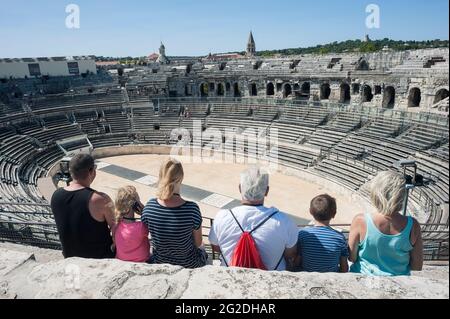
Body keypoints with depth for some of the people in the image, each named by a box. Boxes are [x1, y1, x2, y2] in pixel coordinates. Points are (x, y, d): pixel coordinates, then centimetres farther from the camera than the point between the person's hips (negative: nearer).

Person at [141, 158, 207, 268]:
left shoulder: (149, 206, -21)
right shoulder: (192, 208, -30)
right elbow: (198, 243, -14)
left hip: (159, 263, 3)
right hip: (189, 265, -2)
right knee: (201, 249, 33)